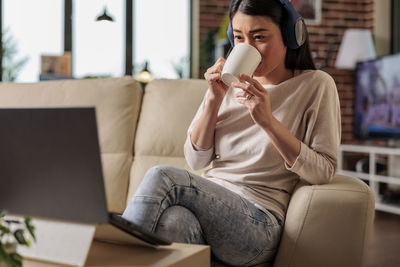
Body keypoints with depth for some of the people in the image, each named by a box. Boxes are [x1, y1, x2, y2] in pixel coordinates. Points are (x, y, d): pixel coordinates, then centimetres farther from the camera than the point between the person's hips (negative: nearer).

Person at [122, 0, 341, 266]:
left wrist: (268, 121, -18)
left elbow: (323, 171, -7)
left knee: (162, 177, -27)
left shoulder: (315, 85, 2)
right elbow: (196, 160, 10)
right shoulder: (231, 82, 14)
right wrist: (214, 99, -4)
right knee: (172, 221, -36)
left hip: (258, 220, -3)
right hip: (209, 202, 4)